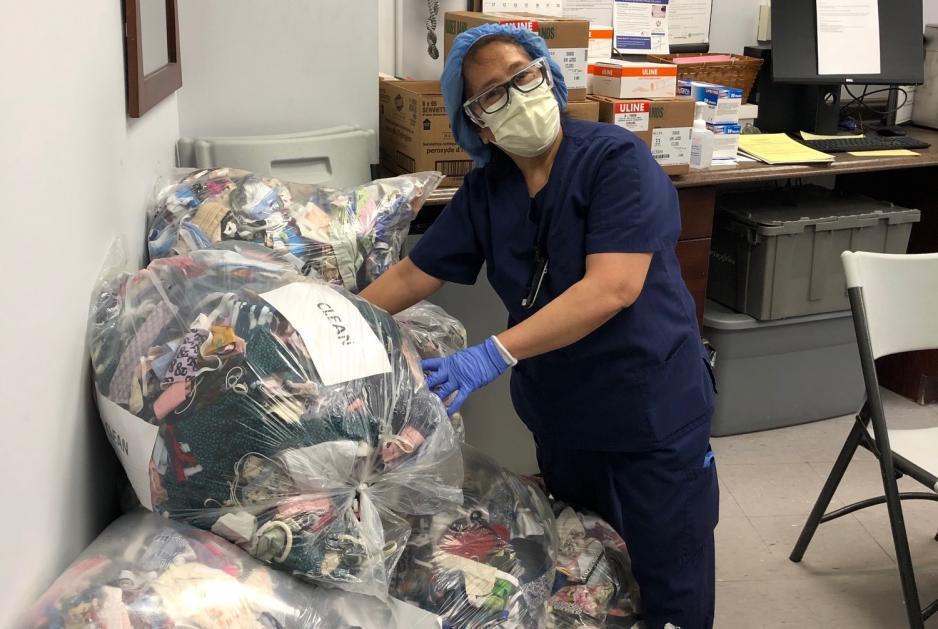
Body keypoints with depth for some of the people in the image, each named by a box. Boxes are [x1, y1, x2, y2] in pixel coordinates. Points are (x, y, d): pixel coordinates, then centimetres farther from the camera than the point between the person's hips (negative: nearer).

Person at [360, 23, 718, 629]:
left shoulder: (617, 158, -17)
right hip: (561, 419, 5)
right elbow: (411, 276, 10)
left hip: (655, 418, -5)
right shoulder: (485, 190, 2)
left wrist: (494, 354, -35)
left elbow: (613, 287, -28)